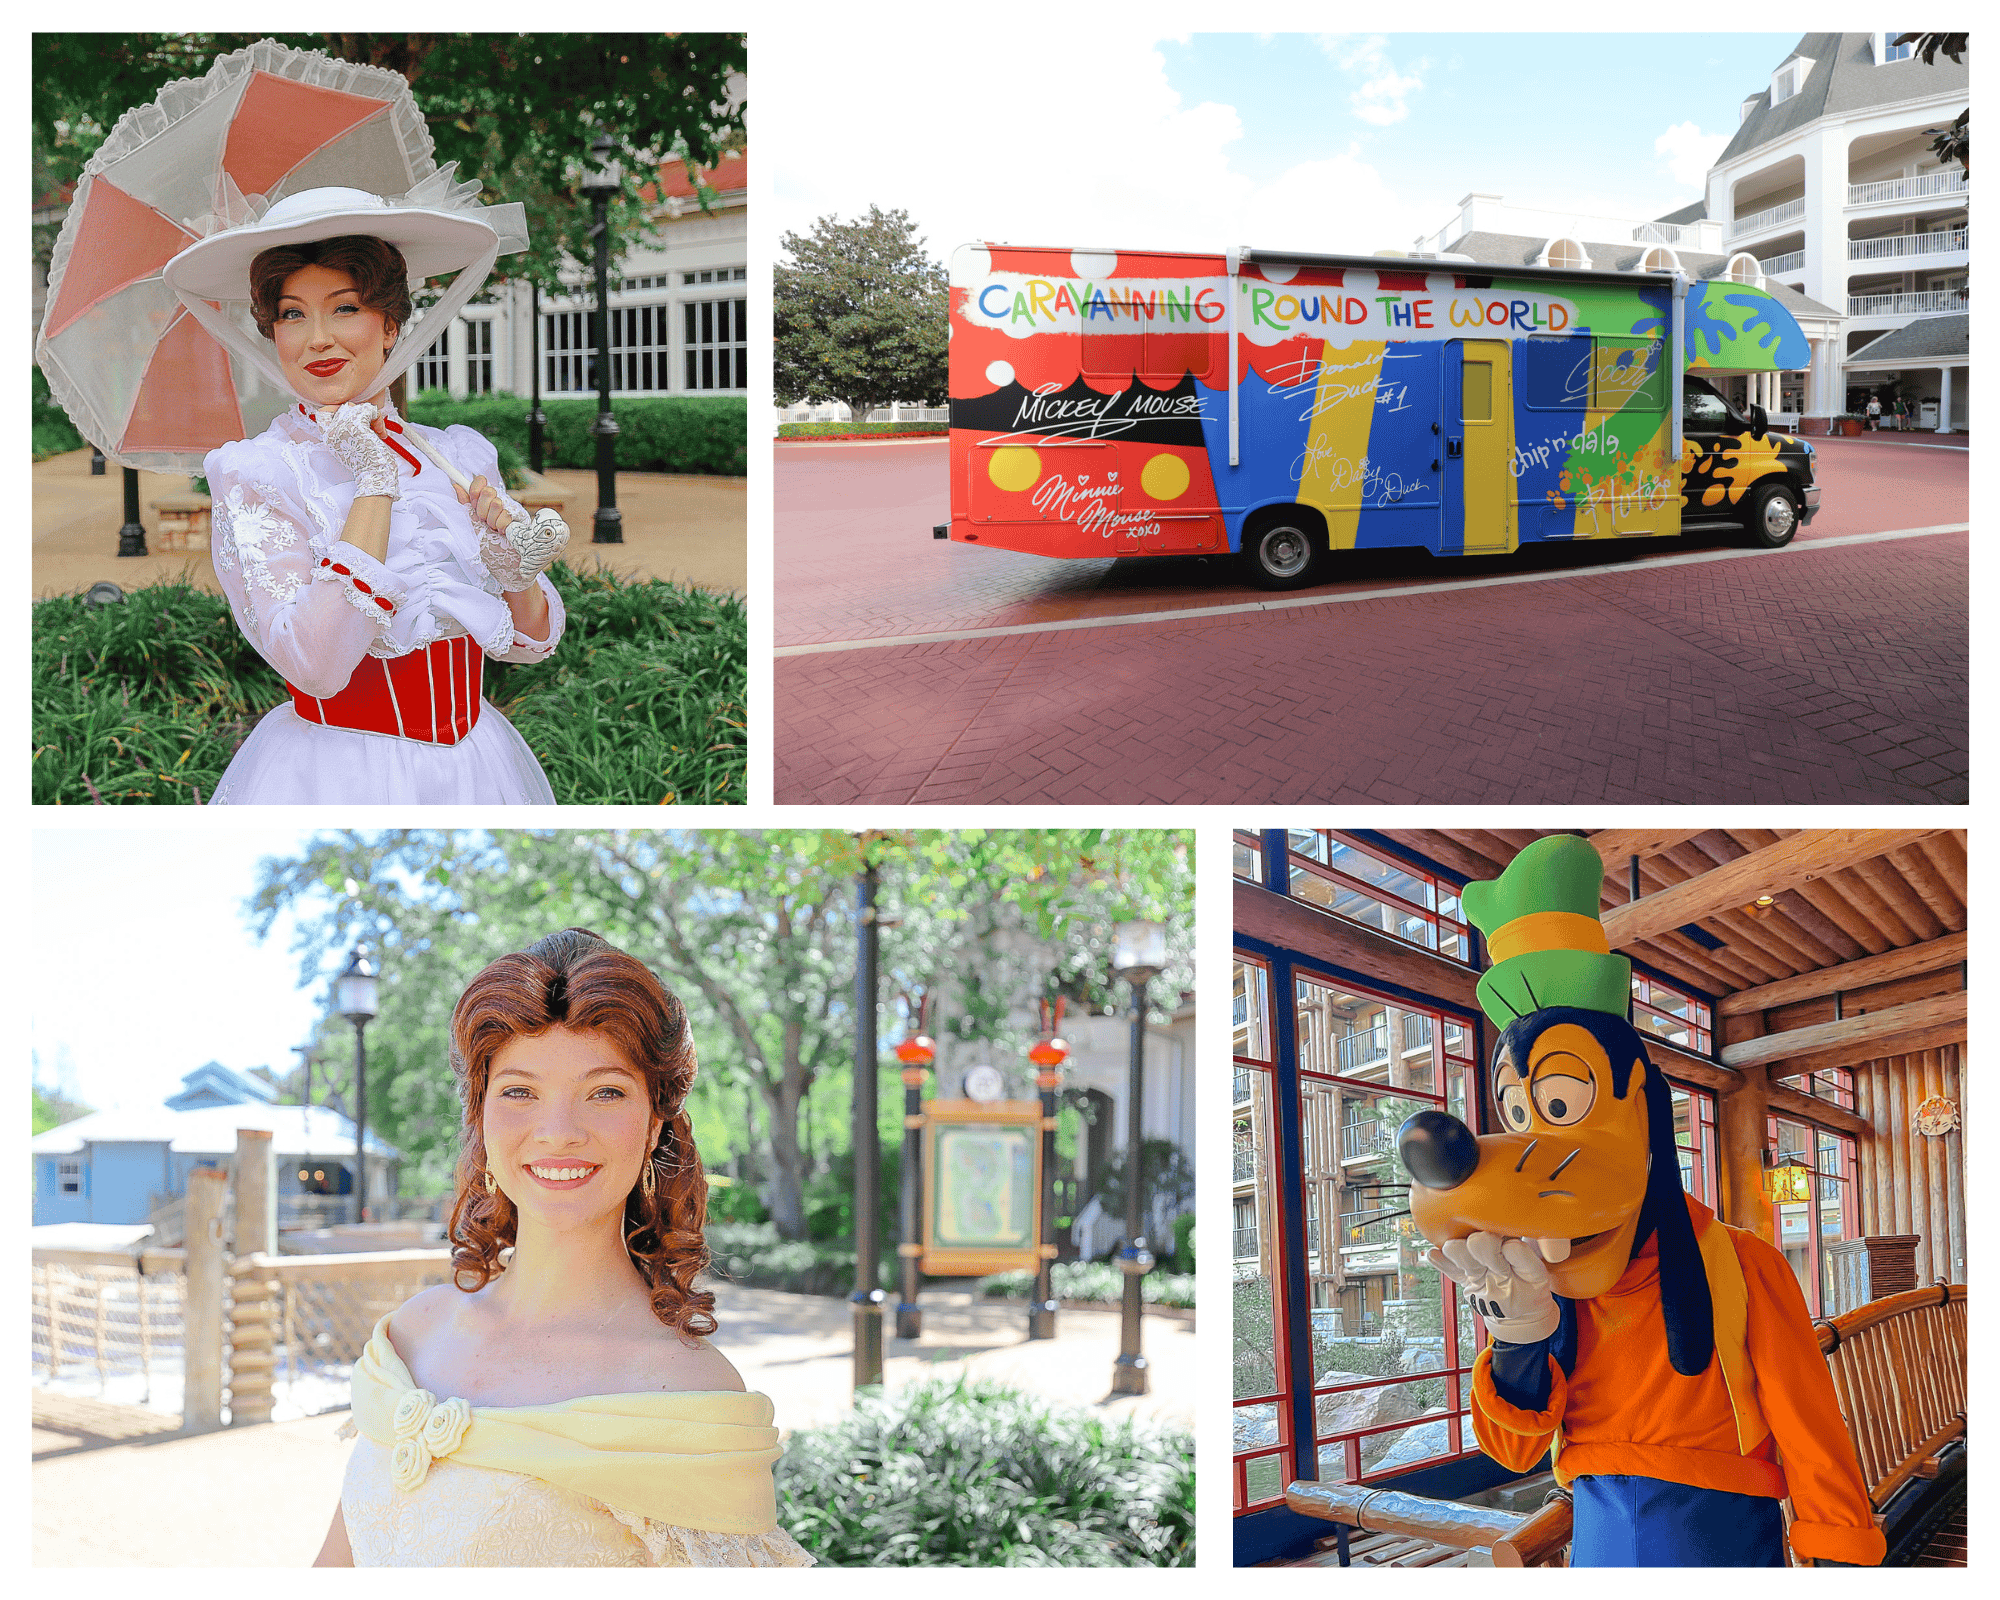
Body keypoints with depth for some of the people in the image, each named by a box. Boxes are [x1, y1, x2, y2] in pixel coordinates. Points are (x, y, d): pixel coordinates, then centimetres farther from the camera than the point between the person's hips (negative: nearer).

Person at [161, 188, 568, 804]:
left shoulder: (462, 456, 3)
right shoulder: (253, 472, -10)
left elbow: (530, 643, 7)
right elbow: (315, 664, -23)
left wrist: (520, 576, -14)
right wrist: (376, 482, -18)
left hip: (477, 766, 4)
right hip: (334, 776, -4)